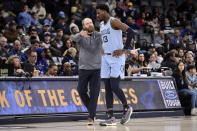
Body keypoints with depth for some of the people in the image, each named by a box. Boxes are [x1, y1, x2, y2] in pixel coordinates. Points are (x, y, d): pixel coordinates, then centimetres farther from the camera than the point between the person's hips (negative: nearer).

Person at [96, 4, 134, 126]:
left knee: (114, 87, -13)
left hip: (116, 57, -8)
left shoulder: (113, 22, -10)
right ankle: (111, 118, 2)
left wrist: (124, 50, -18)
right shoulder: (101, 25, 16)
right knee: (107, 88, 2)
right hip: (106, 57, 8)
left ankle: (127, 108, 10)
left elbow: (130, 32, -19)